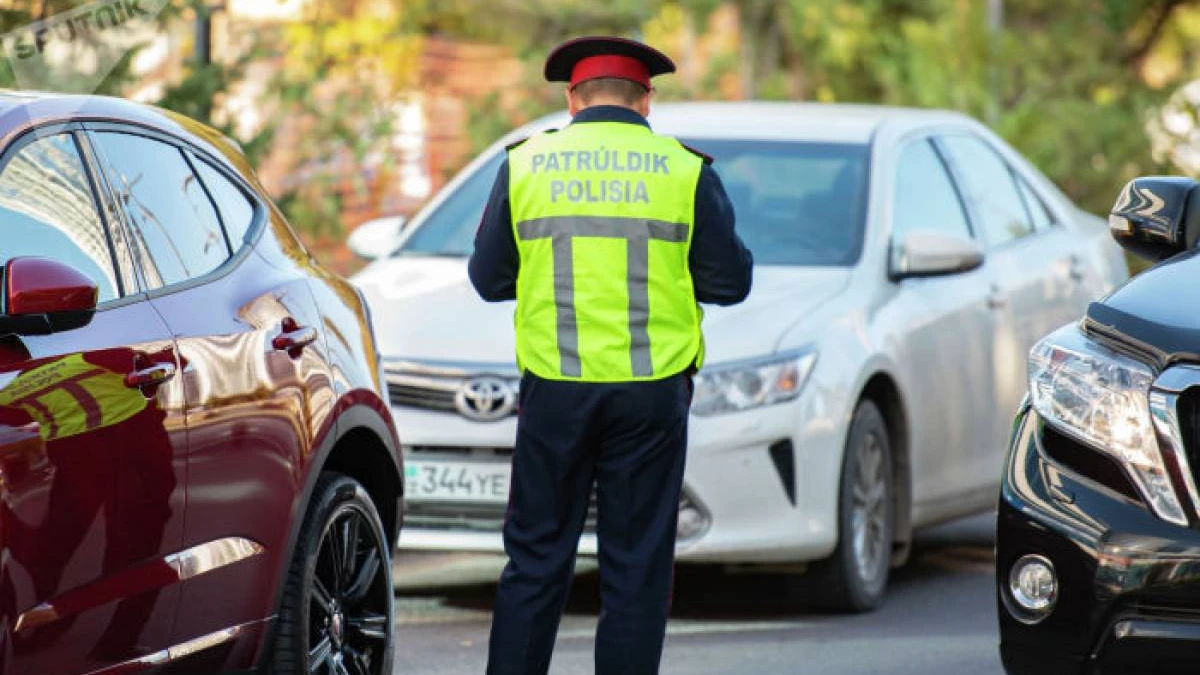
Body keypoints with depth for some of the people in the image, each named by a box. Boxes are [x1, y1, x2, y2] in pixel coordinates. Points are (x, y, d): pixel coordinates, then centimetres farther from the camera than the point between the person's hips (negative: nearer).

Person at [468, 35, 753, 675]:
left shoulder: (526, 165, 4)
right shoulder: (685, 171, 0)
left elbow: (488, 278, 8)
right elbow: (729, 281, 3)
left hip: (555, 389, 1)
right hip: (652, 388, -1)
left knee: (537, 556, 8)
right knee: (637, 563, 4)